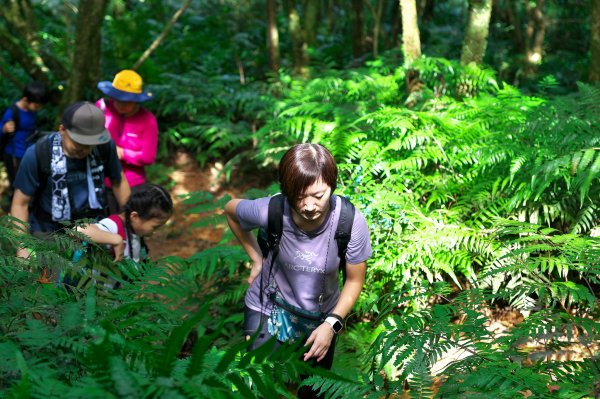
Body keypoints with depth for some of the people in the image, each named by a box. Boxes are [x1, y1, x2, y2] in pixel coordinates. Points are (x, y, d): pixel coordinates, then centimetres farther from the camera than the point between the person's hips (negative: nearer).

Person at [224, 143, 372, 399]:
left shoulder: (351, 222, -28)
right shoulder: (271, 211, -29)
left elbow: (354, 281, -11)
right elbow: (231, 210, -5)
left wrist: (332, 324, -21)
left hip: (321, 316, 1)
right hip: (268, 309, -1)